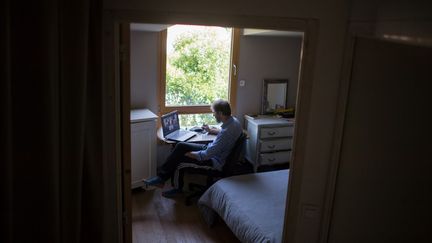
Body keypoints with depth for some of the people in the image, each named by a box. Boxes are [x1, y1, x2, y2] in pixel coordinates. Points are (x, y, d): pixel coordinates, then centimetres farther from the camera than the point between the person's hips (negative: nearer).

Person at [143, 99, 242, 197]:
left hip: (215, 160, -9)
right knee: (181, 146, -1)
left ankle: (162, 178, 13)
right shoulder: (233, 120, -2)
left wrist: (187, 154, -15)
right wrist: (211, 130, 18)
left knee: (179, 156, -8)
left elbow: (206, 155, -28)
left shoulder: (226, 132, -31)